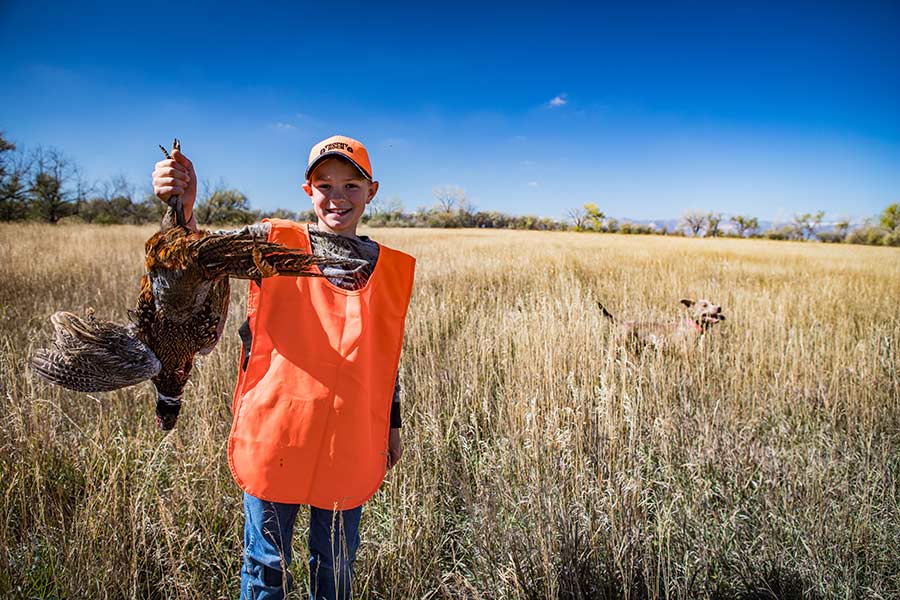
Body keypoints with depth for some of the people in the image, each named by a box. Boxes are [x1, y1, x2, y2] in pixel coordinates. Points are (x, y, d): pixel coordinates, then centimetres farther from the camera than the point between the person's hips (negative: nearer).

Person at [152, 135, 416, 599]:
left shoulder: (392, 268, 5)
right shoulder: (276, 242, -2)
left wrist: (393, 427, 14)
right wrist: (184, 211, -39)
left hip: (350, 443, 2)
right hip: (274, 431, -2)